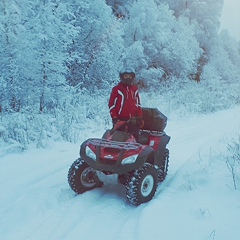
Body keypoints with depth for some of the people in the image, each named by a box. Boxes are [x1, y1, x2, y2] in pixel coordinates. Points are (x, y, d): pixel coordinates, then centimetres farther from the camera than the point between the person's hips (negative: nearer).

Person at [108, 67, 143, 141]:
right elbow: (111, 104, -2)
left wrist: (140, 117, 10)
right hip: (120, 119, -4)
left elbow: (138, 104, 17)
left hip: (133, 120, 4)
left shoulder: (135, 89, 14)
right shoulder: (117, 89, 0)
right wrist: (114, 118, -9)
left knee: (135, 138, 6)